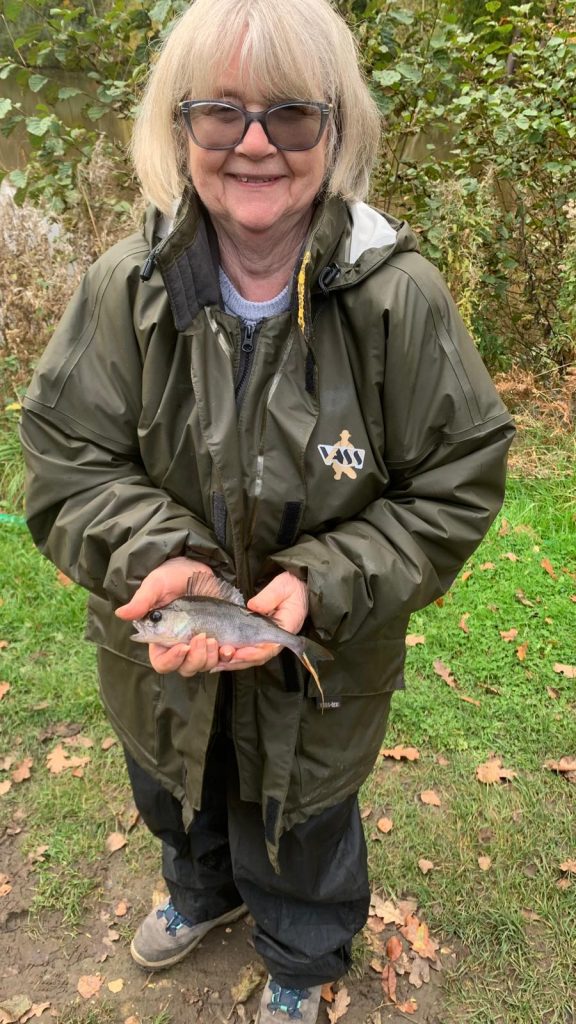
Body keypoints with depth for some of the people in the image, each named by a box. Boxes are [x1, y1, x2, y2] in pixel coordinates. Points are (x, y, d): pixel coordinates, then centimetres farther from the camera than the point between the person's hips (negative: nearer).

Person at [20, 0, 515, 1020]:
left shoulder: (401, 298, -22)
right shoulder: (124, 288, -16)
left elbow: (456, 487, -15)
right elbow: (66, 462, -11)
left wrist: (320, 586, -28)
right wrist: (161, 558, -30)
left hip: (321, 666, -2)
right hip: (162, 660, 3)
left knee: (302, 834, 27)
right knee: (177, 803, 33)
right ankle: (203, 893, 73)